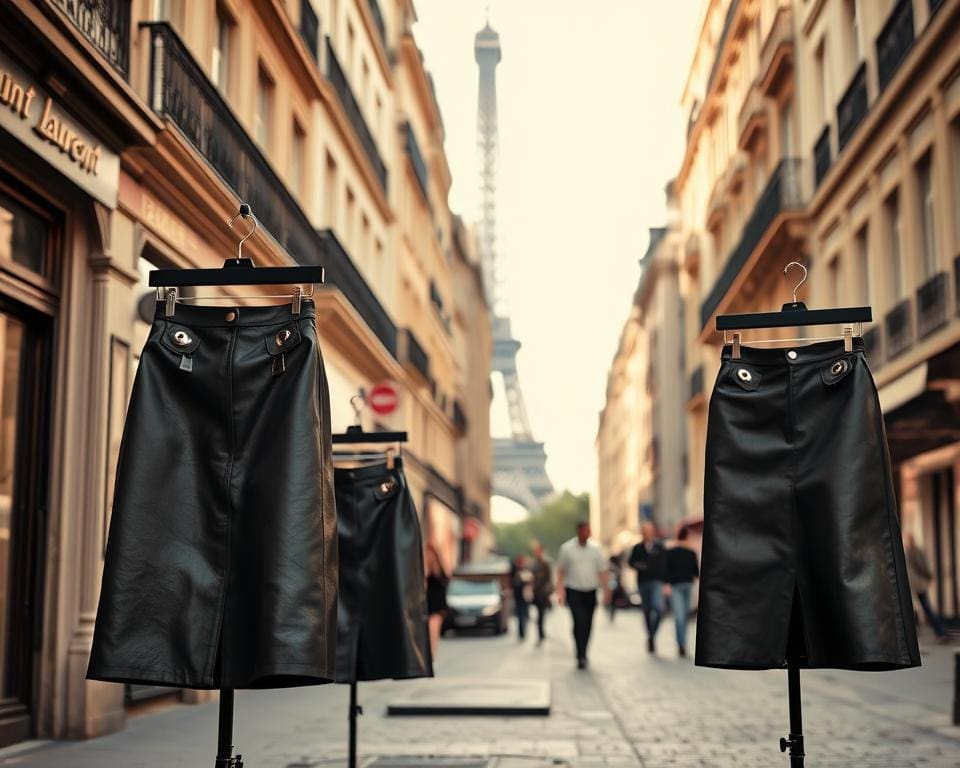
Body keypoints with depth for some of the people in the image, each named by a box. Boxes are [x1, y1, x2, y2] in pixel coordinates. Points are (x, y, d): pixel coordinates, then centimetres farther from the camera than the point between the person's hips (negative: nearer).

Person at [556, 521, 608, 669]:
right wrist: (560, 590, -4)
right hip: (574, 591, -3)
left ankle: (583, 654, 24)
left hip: (590, 591, 3)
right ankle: (581, 656, -15)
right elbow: (561, 570, 3)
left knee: (588, 624, 8)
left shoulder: (595, 548, 4)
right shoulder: (567, 548, -2)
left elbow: (602, 570, 8)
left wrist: (605, 589, 3)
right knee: (579, 622, -16)